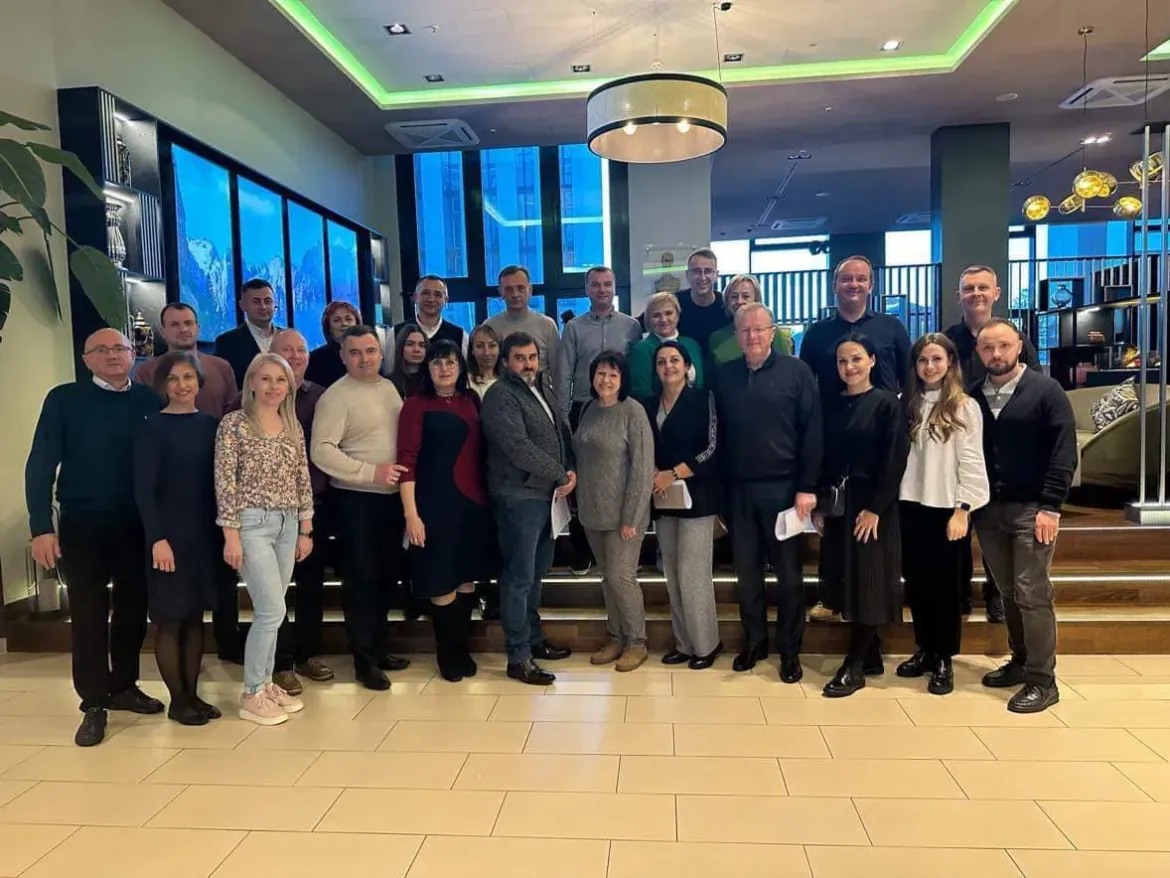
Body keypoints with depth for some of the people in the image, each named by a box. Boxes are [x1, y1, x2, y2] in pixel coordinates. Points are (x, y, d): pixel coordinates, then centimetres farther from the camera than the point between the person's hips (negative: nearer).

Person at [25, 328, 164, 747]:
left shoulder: (150, 401, 2)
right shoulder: (64, 399, -2)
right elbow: (40, 465, -4)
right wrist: (41, 527, -11)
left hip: (138, 523, 2)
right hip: (82, 523, -2)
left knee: (133, 607, 12)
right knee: (88, 612, 6)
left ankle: (123, 686, 31)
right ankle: (93, 703, 19)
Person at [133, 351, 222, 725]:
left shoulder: (211, 425, 7)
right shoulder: (152, 428, -6)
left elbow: (220, 481, 7)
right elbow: (143, 490, -12)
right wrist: (157, 538, -19)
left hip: (205, 532, 5)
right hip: (169, 533, -4)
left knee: (195, 616, 11)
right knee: (169, 618, 4)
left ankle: (192, 694, 21)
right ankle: (177, 699, 15)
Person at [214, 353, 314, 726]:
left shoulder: (293, 426, 9)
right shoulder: (234, 423, -7)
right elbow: (224, 482, -10)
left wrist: (305, 529, 10)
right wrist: (231, 535, -14)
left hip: (288, 524, 6)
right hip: (252, 523, -5)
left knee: (268, 611, 11)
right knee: (272, 610, -8)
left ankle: (266, 684, 24)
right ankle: (251, 695, 6)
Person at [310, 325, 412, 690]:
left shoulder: (389, 387, 10)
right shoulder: (336, 396, -12)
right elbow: (321, 451, -19)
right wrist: (372, 472, -21)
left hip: (392, 496, 7)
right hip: (356, 499, -7)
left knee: (387, 575, 15)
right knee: (361, 578, 3)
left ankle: (378, 647, 32)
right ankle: (363, 659, 16)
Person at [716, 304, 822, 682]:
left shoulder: (796, 372, -3)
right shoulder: (725, 376, 7)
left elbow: (812, 432, -6)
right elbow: (719, 432, 10)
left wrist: (807, 487, -11)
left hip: (783, 487, -3)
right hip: (739, 489, 3)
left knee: (788, 571, 6)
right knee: (746, 570, 11)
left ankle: (790, 650, 20)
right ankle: (753, 640, 27)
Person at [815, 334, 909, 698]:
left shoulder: (887, 403, -6)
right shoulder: (831, 405, 8)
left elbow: (894, 461, -11)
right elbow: (823, 458, 9)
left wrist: (875, 508, -17)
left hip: (871, 504, -5)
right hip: (837, 504, 6)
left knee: (868, 583, -1)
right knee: (847, 582, 9)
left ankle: (854, 666, 5)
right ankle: (871, 657, 22)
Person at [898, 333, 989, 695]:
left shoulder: (965, 407, -4)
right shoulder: (907, 404, 9)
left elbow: (971, 463, -7)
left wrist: (961, 511, -12)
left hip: (946, 508, -4)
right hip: (912, 506, 4)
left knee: (945, 584, 5)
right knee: (915, 582, 11)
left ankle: (944, 660, 17)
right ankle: (924, 650, 26)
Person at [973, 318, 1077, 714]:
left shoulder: (1046, 390, -3)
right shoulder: (973, 397, 8)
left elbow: (1064, 452, -8)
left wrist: (1050, 506, -15)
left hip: (1032, 509, -4)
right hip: (988, 509, 4)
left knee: (1032, 594, -3)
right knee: (1008, 592, 12)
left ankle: (1043, 680, 6)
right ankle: (1020, 661, 27)